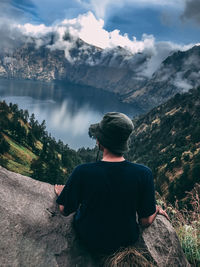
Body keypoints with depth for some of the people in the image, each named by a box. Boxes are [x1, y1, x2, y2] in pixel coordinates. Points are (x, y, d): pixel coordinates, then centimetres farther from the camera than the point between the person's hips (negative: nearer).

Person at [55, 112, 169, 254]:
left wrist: (61, 192, 9)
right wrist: (156, 209, 8)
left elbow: (65, 210, -13)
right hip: (127, 240, 1)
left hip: (89, 239, 0)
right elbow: (146, 221, -14)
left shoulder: (82, 172, -31)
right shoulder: (144, 174, -27)